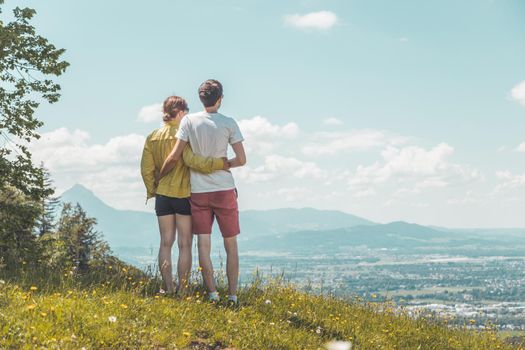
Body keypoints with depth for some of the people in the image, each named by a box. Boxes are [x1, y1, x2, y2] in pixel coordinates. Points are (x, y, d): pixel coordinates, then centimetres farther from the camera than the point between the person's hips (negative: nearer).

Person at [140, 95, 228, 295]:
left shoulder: (152, 138, 7)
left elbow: (146, 169, 7)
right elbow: (192, 160, -26)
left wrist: (152, 191, 17)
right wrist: (219, 164, -23)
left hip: (163, 195, 5)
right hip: (184, 195, -5)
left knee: (166, 243, 10)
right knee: (185, 245, 3)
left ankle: (169, 289, 10)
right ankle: (183, 290, 3)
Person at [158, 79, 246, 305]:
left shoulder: (189, 121, -3)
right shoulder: (229, 123, -4)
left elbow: (174, 157, -4)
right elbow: (241, 160, -5)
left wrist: (158, 178, 10)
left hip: (198, 191, 0)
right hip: (225, 190, 0)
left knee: (203, 244, 1)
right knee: (231, 246, 8)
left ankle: (212, 293, -4)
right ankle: (232, 295, 7)